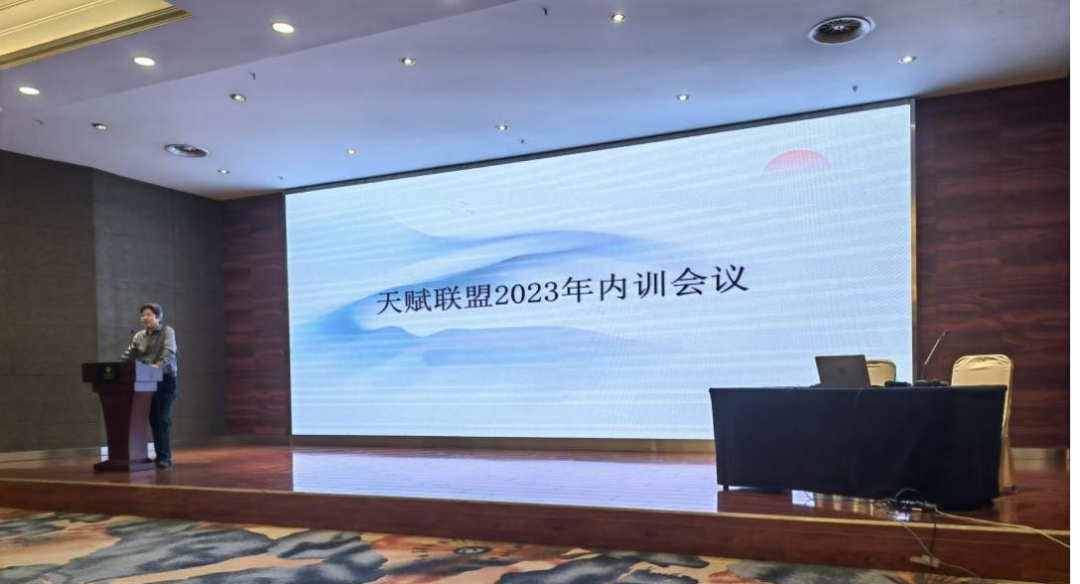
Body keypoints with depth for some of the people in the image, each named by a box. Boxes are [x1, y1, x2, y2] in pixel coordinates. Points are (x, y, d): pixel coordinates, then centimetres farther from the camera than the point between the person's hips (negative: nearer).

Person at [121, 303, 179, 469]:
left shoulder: (167, 332, -1)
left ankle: (165, 457, -5)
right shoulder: (139, 336, 15)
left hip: (165, 380, -5)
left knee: (162, 418, -8)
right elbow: (128, 355, 8)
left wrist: (158, 365, -35)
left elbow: (168, 351, -17)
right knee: (153, 418, 5)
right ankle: (160, 455, 12)